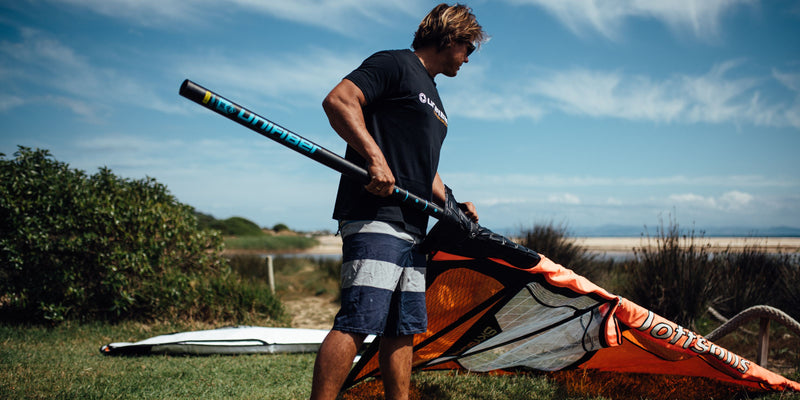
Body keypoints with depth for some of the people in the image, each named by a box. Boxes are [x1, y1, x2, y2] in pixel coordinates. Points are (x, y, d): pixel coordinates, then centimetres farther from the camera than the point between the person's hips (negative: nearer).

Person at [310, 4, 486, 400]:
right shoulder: (394, 64, 1)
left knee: (403, 329, 8)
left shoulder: (434, 102, 30)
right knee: (359, 320, -17)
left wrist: (452, 206, 18)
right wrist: (375, 156, -23)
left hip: (411, 226, 10)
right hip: (375, 216, -10)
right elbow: (338, 100, -14)